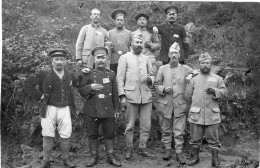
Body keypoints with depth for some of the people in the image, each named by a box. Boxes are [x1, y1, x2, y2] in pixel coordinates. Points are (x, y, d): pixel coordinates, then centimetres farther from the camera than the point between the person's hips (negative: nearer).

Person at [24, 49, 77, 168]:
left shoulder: (70, 75, 9)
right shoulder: (44, 75, -2)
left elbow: (78, 85, 26)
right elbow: (28, 83, 2)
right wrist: (39, 96, -3)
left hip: (65, 109, 2)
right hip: (49, 109, -2)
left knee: (66, 136, 3)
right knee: (48, 136, 2)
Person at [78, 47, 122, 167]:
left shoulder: (111, 74, 6)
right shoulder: (88, 74, 1)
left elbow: (115, 93, 8)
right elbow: (81, 91, 1)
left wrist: (116, 109, 7)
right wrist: (91, 87, -17)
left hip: (108, 110, 1)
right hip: (92, 110, -1)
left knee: (110, 134, 8)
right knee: (92, 135, 9)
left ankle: (110, 156, 21)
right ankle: (94, 156, 22)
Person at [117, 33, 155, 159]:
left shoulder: (146, 58, 17)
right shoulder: (125, 57, 4)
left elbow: (152, 74, 22)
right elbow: (120, 78, -2)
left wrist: (150, 79, -3)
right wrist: (122, 95, -11)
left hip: (146, 96, 4)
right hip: (131, 96, -4)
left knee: (146, 125, 7)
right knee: (130, 125, 4)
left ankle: (142, 148, 21)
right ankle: (129, 149, 18)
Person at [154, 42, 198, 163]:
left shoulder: (185, 69, 6)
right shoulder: (162, 69, 7)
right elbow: (156, 85, 8)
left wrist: (191, 76, -10)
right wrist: (163, 89, -11)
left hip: (180, 105, -1)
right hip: (165, 104, 1)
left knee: (179, 131, 1)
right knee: (166, 129, 10)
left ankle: (179, 152, 13)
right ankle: (167, 150, 25)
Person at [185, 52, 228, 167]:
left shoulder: (217, 79, 7)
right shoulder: (194, 79, 8)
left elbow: (224, 92, 0)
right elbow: (188, 95, 13)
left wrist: (214, 91, -16)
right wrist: (196, 103, 10)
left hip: (212, 114, -1)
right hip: (196, 114, 1)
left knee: (213, 138, 5)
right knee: (195, 138, 9)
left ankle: (215, 159, 18)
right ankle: (195, 157, 24)